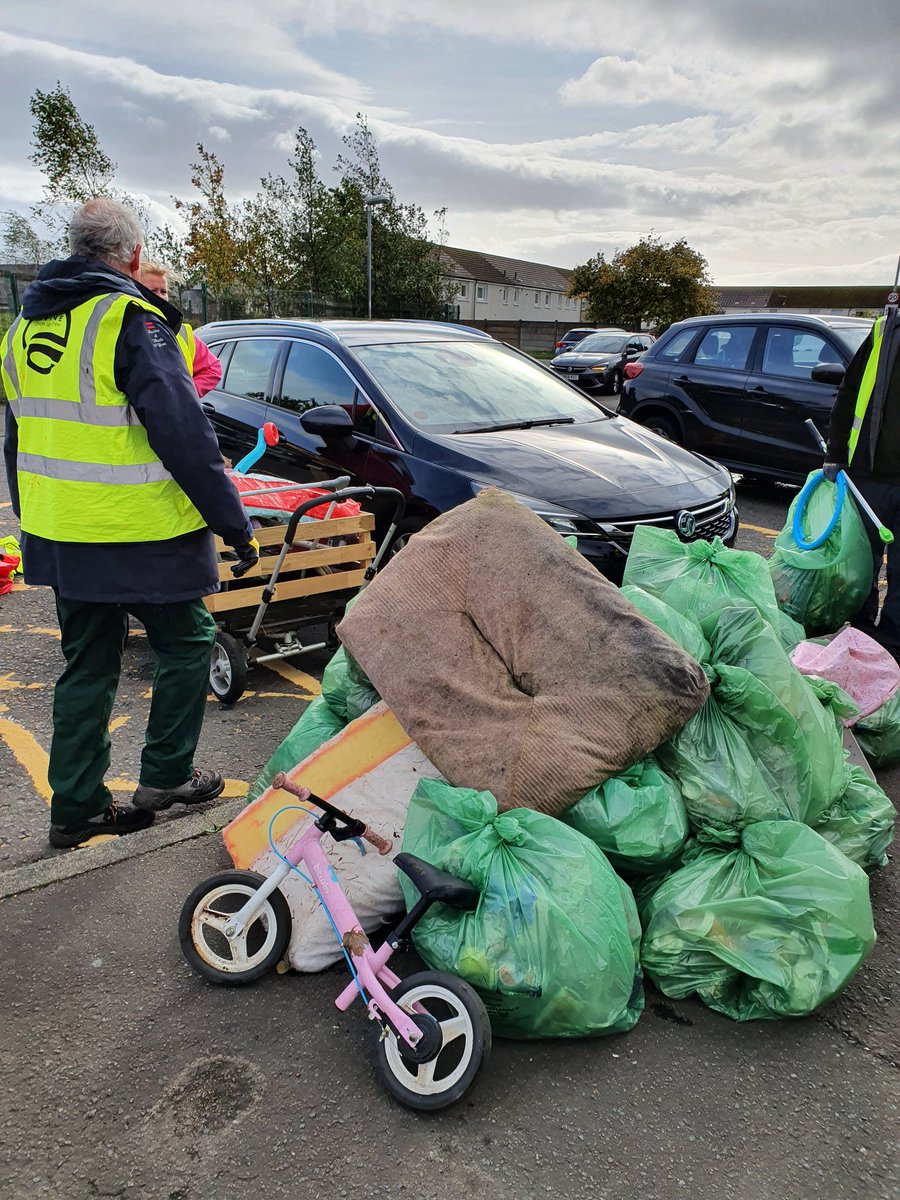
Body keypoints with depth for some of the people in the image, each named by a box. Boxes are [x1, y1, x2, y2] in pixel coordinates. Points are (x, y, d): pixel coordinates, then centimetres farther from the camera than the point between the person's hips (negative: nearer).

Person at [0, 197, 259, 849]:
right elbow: (184, 435, -21)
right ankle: (165, 777, 21)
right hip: (138, 537, -7)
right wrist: (235, 524, -15)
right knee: (187, 642, 13)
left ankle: (76, 807, 23)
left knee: (88, 666, 16)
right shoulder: (131, 320, -14)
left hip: (59, 537, 8)